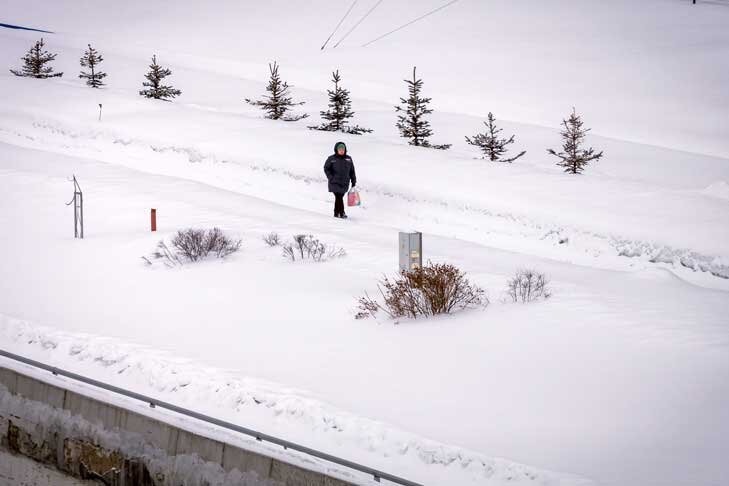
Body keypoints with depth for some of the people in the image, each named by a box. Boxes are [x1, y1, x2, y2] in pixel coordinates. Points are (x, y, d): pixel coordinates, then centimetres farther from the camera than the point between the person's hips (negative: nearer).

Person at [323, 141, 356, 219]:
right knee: (339, 198, -12)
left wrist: (353, 181, 11)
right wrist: (331, 178, -7)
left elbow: (352, 171, 14)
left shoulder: (348, 159, 9)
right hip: (335, 183, -3)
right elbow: (326, 168, 3)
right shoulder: (331, 159, -2)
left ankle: (336, 213, 21)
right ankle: (341, 213, -8)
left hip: (344, 183, 3)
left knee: (339, 198, 9)